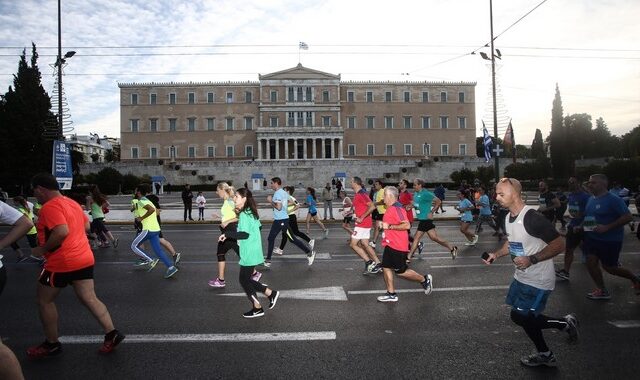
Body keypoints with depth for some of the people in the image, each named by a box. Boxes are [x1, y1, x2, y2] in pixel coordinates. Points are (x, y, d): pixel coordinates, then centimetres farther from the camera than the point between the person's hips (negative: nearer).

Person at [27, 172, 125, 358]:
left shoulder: (50, 206, -16)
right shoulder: (72, 203, 14)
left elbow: (62, 232, -29)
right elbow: (86, 225, 23)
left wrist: (42, 249, -16)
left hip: (62, 263, -8)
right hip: (84, 258, 8)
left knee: (45, 301, 12)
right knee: (89, 299, 9)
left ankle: (52, 344, 23)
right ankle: (111, 334, 4)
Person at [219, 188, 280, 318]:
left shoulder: (244, 215, -19)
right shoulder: (251, 212, 10)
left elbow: (245, 234, -25)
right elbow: (257, 227, 19)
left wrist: (227, 234, -19)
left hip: (249, 254, -9)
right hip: (254, 251, 9)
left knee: (244, 280, 4)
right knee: (246, 279, 17)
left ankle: (257, 308, 15)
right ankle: (271, 293, 19)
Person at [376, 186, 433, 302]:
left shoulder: (397, 208, -20)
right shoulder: (391, 208, 11)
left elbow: (406, 225, -28)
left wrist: (389, 226, -25)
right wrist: (383, 224, 14)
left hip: (397, 247, -10)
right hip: (390, 245, 10)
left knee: (400, 271, 1)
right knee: (386, 267, 8)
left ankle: (425, 280, 21)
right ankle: (391, 294, 16)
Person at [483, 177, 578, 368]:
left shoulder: (532, 218, -25)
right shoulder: (509, 217, 2)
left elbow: (559, 244, -24)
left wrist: (531, 259, -28)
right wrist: (496, 254, 3)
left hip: (538, 280, -8)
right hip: (522, 277, 8)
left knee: (519, 317, -2)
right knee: (526, 318, 15)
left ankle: (564, 323, 19)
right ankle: (544, 355, 35)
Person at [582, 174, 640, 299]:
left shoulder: (613, 199, -17)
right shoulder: (591, 199, 5)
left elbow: (627, 217, -22)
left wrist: (607, 227, -28)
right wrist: (581, 226, 3)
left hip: (610, 240, -7)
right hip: (592, 237, 7)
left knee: (609, 267, 5)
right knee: (591, 262, 2)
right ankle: (602, 291, 17)